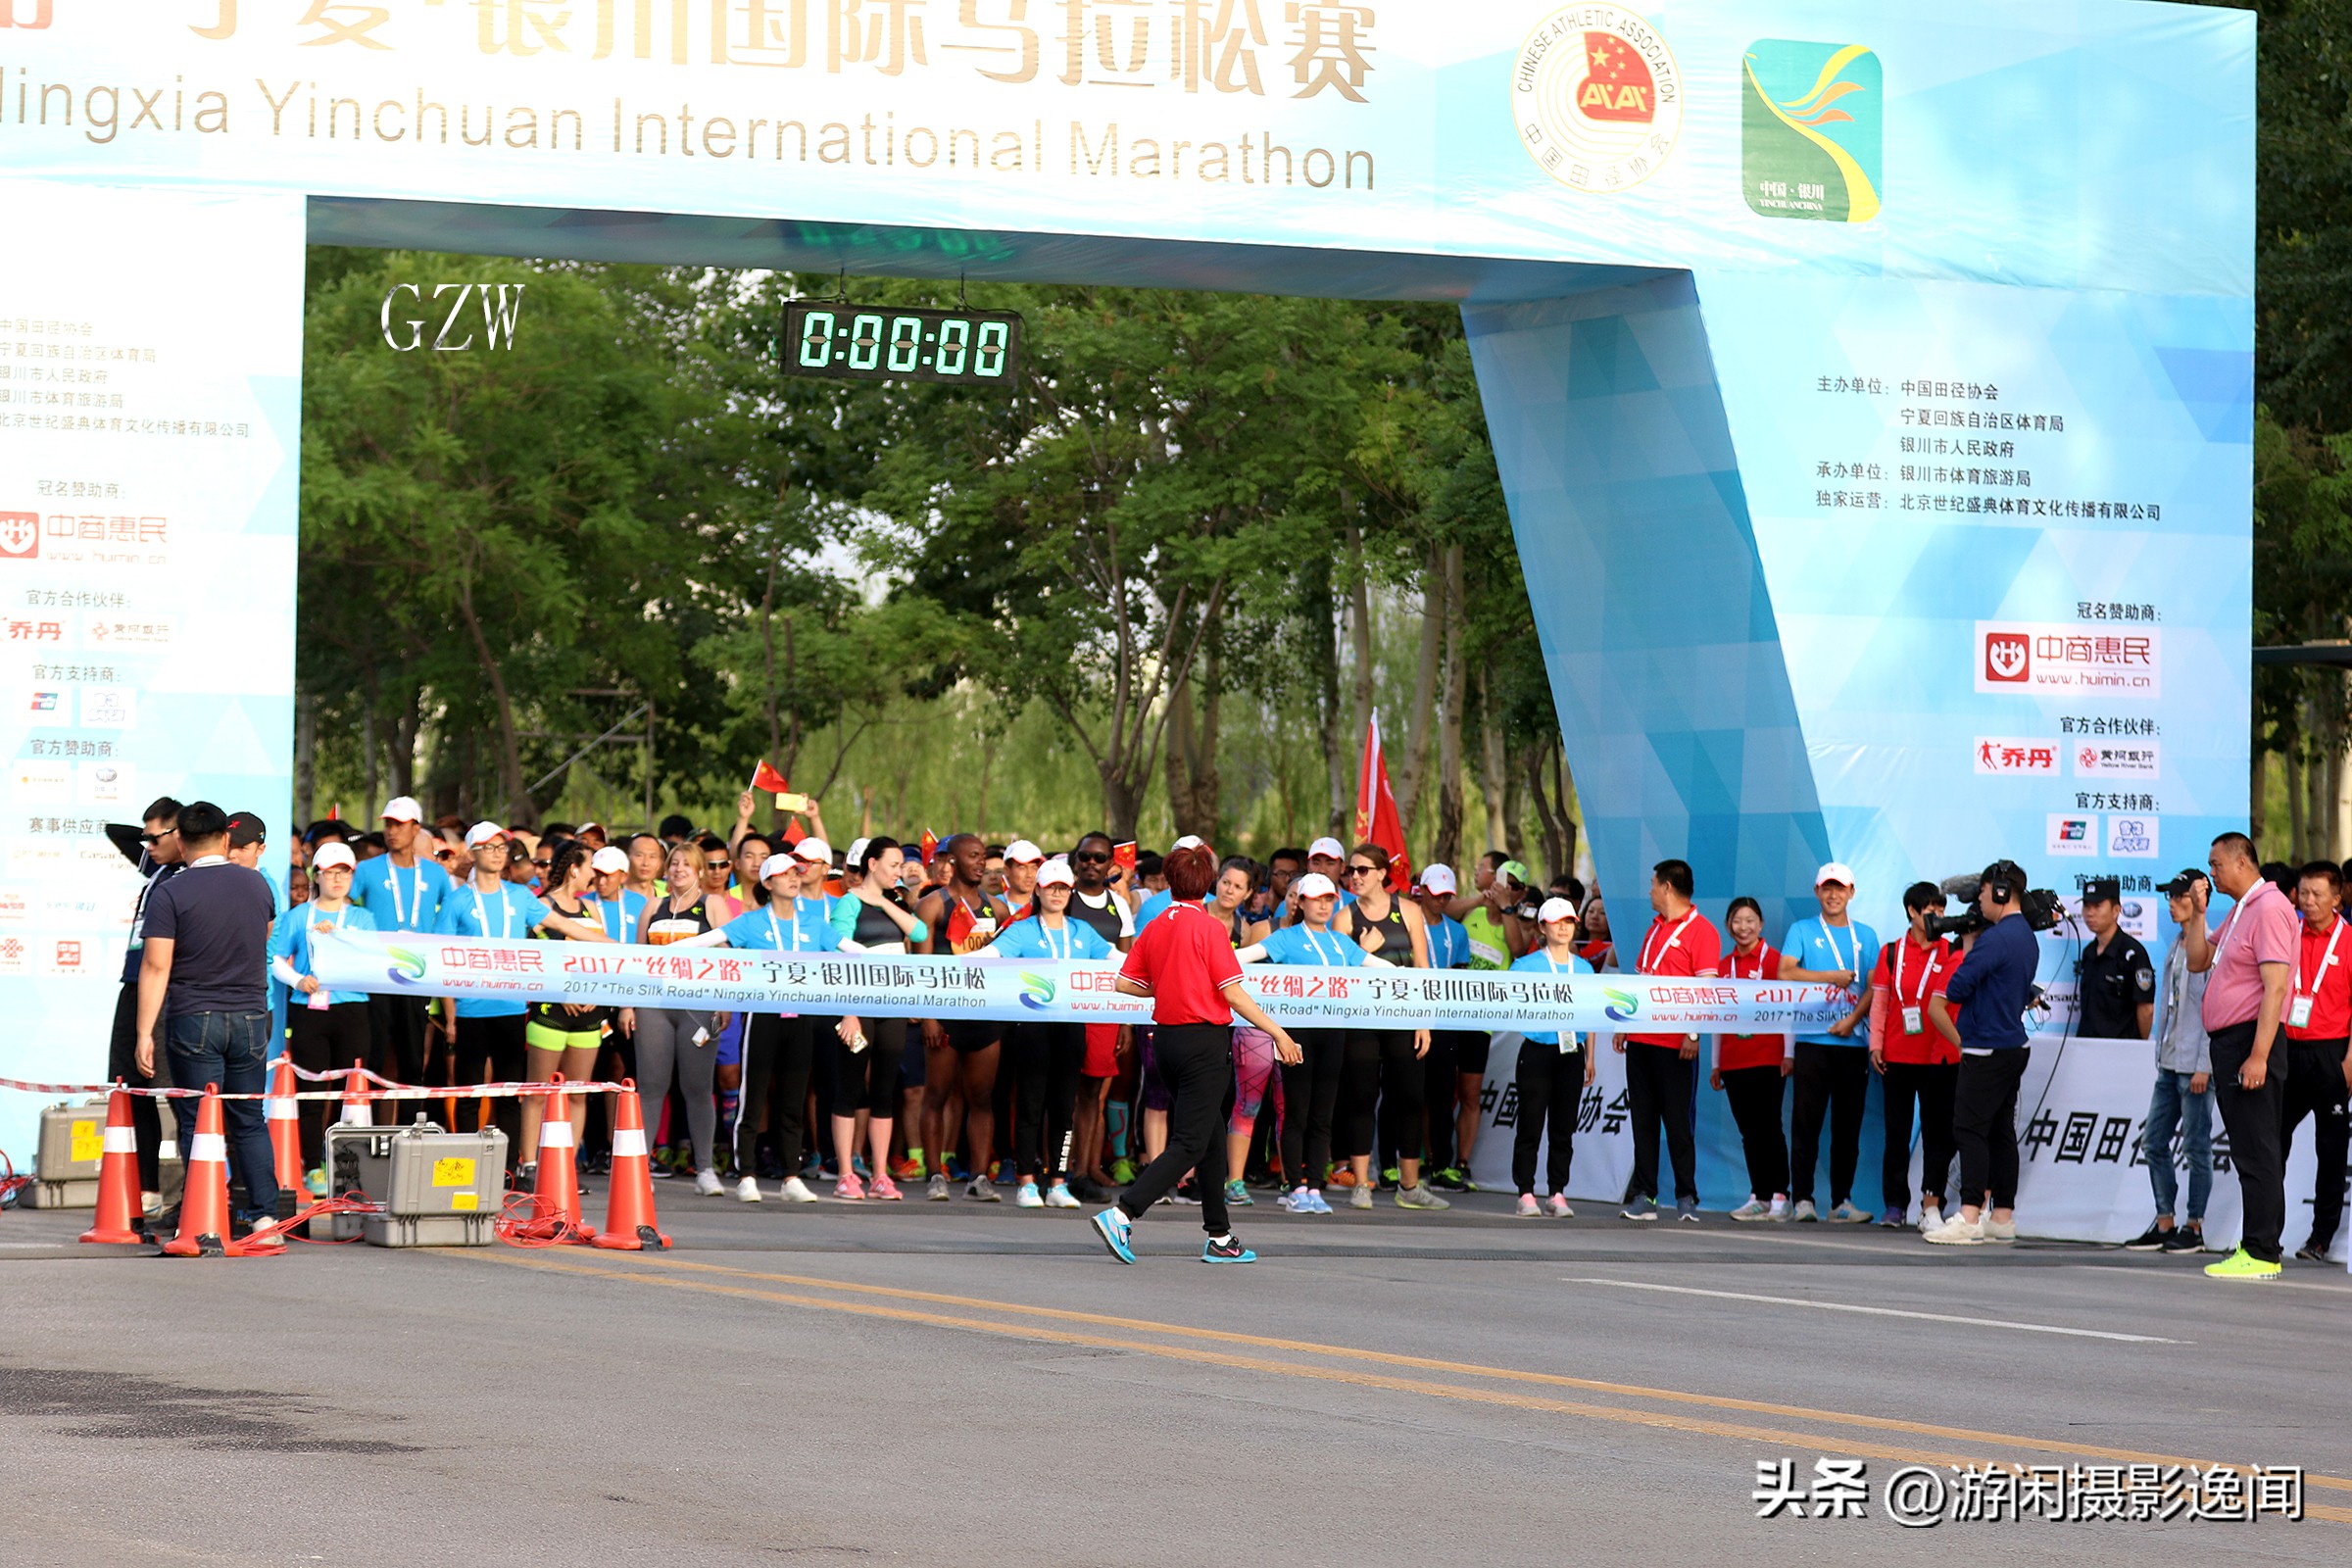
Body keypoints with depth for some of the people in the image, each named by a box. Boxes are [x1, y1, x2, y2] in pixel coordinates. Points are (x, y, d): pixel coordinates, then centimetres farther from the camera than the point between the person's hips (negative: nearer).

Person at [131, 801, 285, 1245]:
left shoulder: (170, 893, -8)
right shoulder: (258, 885, 5)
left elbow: (156, 965, -13)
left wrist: (145, 1033, -11)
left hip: (193, 1020, -4)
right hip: (250, 1018, 4)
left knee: (197, 1123, 0)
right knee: (249, 1121, 11)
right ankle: (265, 1217, 5)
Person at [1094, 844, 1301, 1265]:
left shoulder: (1155, 928, 6)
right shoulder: (1210, 927, -12)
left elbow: (1124, 983, 6)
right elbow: (1233, 993, -14)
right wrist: (1278, 1033, -8)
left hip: (1168, 1039, 7)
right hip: (1205, 1040, -7)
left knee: (1210, 1137, 17)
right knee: (1191, 1144, -7)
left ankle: (1219, 1238, 20)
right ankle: (1122, 1214, -20)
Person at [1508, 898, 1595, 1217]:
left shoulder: (1584, 969, 12)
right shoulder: (1527, 965, 1)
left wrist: (1589, 1057, 14)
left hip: (1571, 1053, 3)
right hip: (1537, 1051, -3)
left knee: (1564, 1128, 4)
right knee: (1531, 1127, -4)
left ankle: (1557, 1194, 8)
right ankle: (1526, 1194, 0)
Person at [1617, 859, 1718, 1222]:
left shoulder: (1701, 930, -7)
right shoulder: (1655, 929, 18)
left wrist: (1693, 1033, -19)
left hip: (1675, 1044, -8)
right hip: (1641, 1039, 8)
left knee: (1677, 1121, -4)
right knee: (1643, 1120, 6)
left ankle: (1686, 1197, 1)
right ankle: (1644, 1196, 8)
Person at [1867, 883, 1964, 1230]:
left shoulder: (1953, 953, 4)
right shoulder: (1891, 953, 7)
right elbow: (1880, 1001, 7)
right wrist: (1876, 1044, 0)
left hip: (1940, 1056, -1)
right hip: (1898, 1055, 1)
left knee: (1937, 1132, -2)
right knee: (1897, 1132, 5)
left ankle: (1932, 1204, -2)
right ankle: (1895, 1205, 11)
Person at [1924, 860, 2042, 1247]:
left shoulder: (1996, 938, -18)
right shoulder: (2027, 937, 14)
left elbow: (1957, 989, -19)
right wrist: (1972, 945, 13)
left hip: (1987, 1050, -10)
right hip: (2015, 1045, 10)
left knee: (1970, 1128, -10)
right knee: (2000, 1131, 12)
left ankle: (1969, 1216, -17)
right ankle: (2002, 1216, 15)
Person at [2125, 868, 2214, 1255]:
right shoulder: (2175, 947, 16)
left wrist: (2204, 1065, -17)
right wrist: (2161, 1055, 18)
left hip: (2196, 1064, -9)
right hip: (2170, 1063, 9)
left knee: (2196, 1146, -2)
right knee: (2154, 1141, 8)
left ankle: (2194, 1226, 5)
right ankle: (2165, 1224, 14)